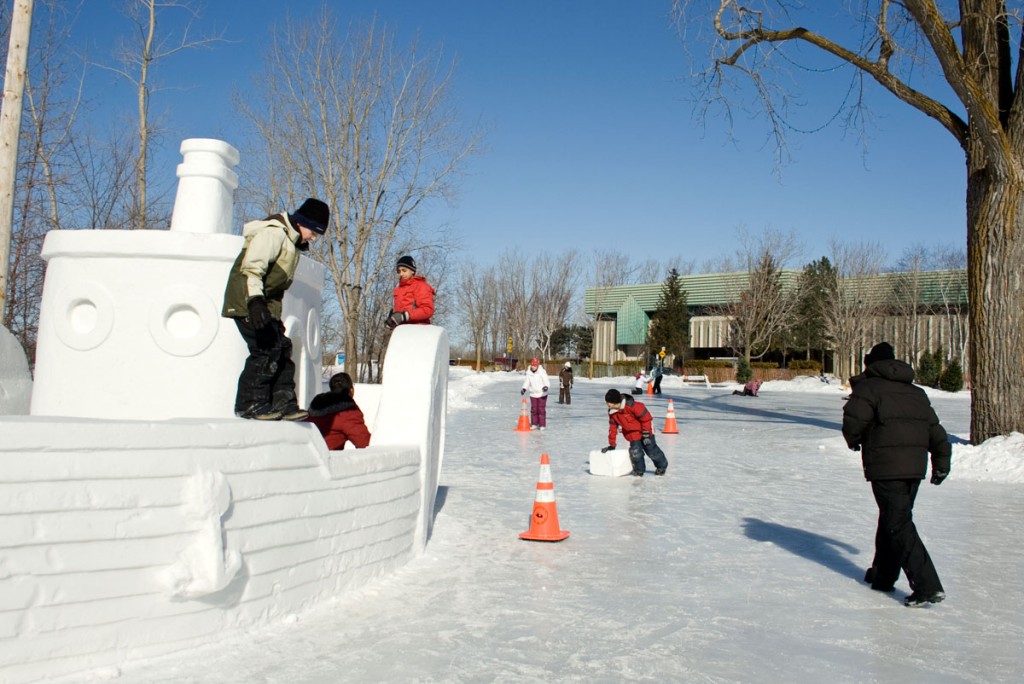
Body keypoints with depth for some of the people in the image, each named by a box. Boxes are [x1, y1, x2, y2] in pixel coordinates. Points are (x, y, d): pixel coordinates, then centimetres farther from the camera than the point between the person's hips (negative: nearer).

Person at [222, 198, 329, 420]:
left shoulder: (293, 241, 19)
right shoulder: (273, 232, -13)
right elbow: (252, 268, -23)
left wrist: (276, 316, 22)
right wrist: (255, 301, -34)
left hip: (266, 305, 10)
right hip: (248, 302, -10)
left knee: (282, 349, 5)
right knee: (266, 349, -16)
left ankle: (283, 402, 8)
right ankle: (249, 403, -8)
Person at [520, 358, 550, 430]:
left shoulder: (542, 372, -15)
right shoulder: (529, 373, -2)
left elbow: (546, 381, -21)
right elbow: (526, 382, 2)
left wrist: (546, 387, -42)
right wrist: (524, 389, -16)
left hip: (542, 394, -4)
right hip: (533, 394, 4)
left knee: (541, 409, -3)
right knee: (533, 409, 7)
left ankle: (542, 425, 3)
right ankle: (534, 424, 17)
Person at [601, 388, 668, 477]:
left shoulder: (632, 406, -30)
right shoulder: (612, 412, -7)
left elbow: (646, 418, -23)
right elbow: (612, 428, 2)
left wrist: (646, 434, -19)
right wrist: (612, 445, 2)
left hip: (645, 431, -5)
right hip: (632, 435, 5)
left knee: (651, 451, 2)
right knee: (635, 452, -11)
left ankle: (662, 466, 26)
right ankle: (639, 469, 10)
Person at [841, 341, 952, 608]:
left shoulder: (868, 387, -2)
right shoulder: (917, 393, 19)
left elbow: (853, 421, -15)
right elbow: (935, 430, 17)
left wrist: (855, 442, 6)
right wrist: (941, 463, 24)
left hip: (886, 467, -7)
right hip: (915, 466, 7)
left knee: (899, 525, -6)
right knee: (891, 519, 20)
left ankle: (928, 587, -13)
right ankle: (883, 574, 30)